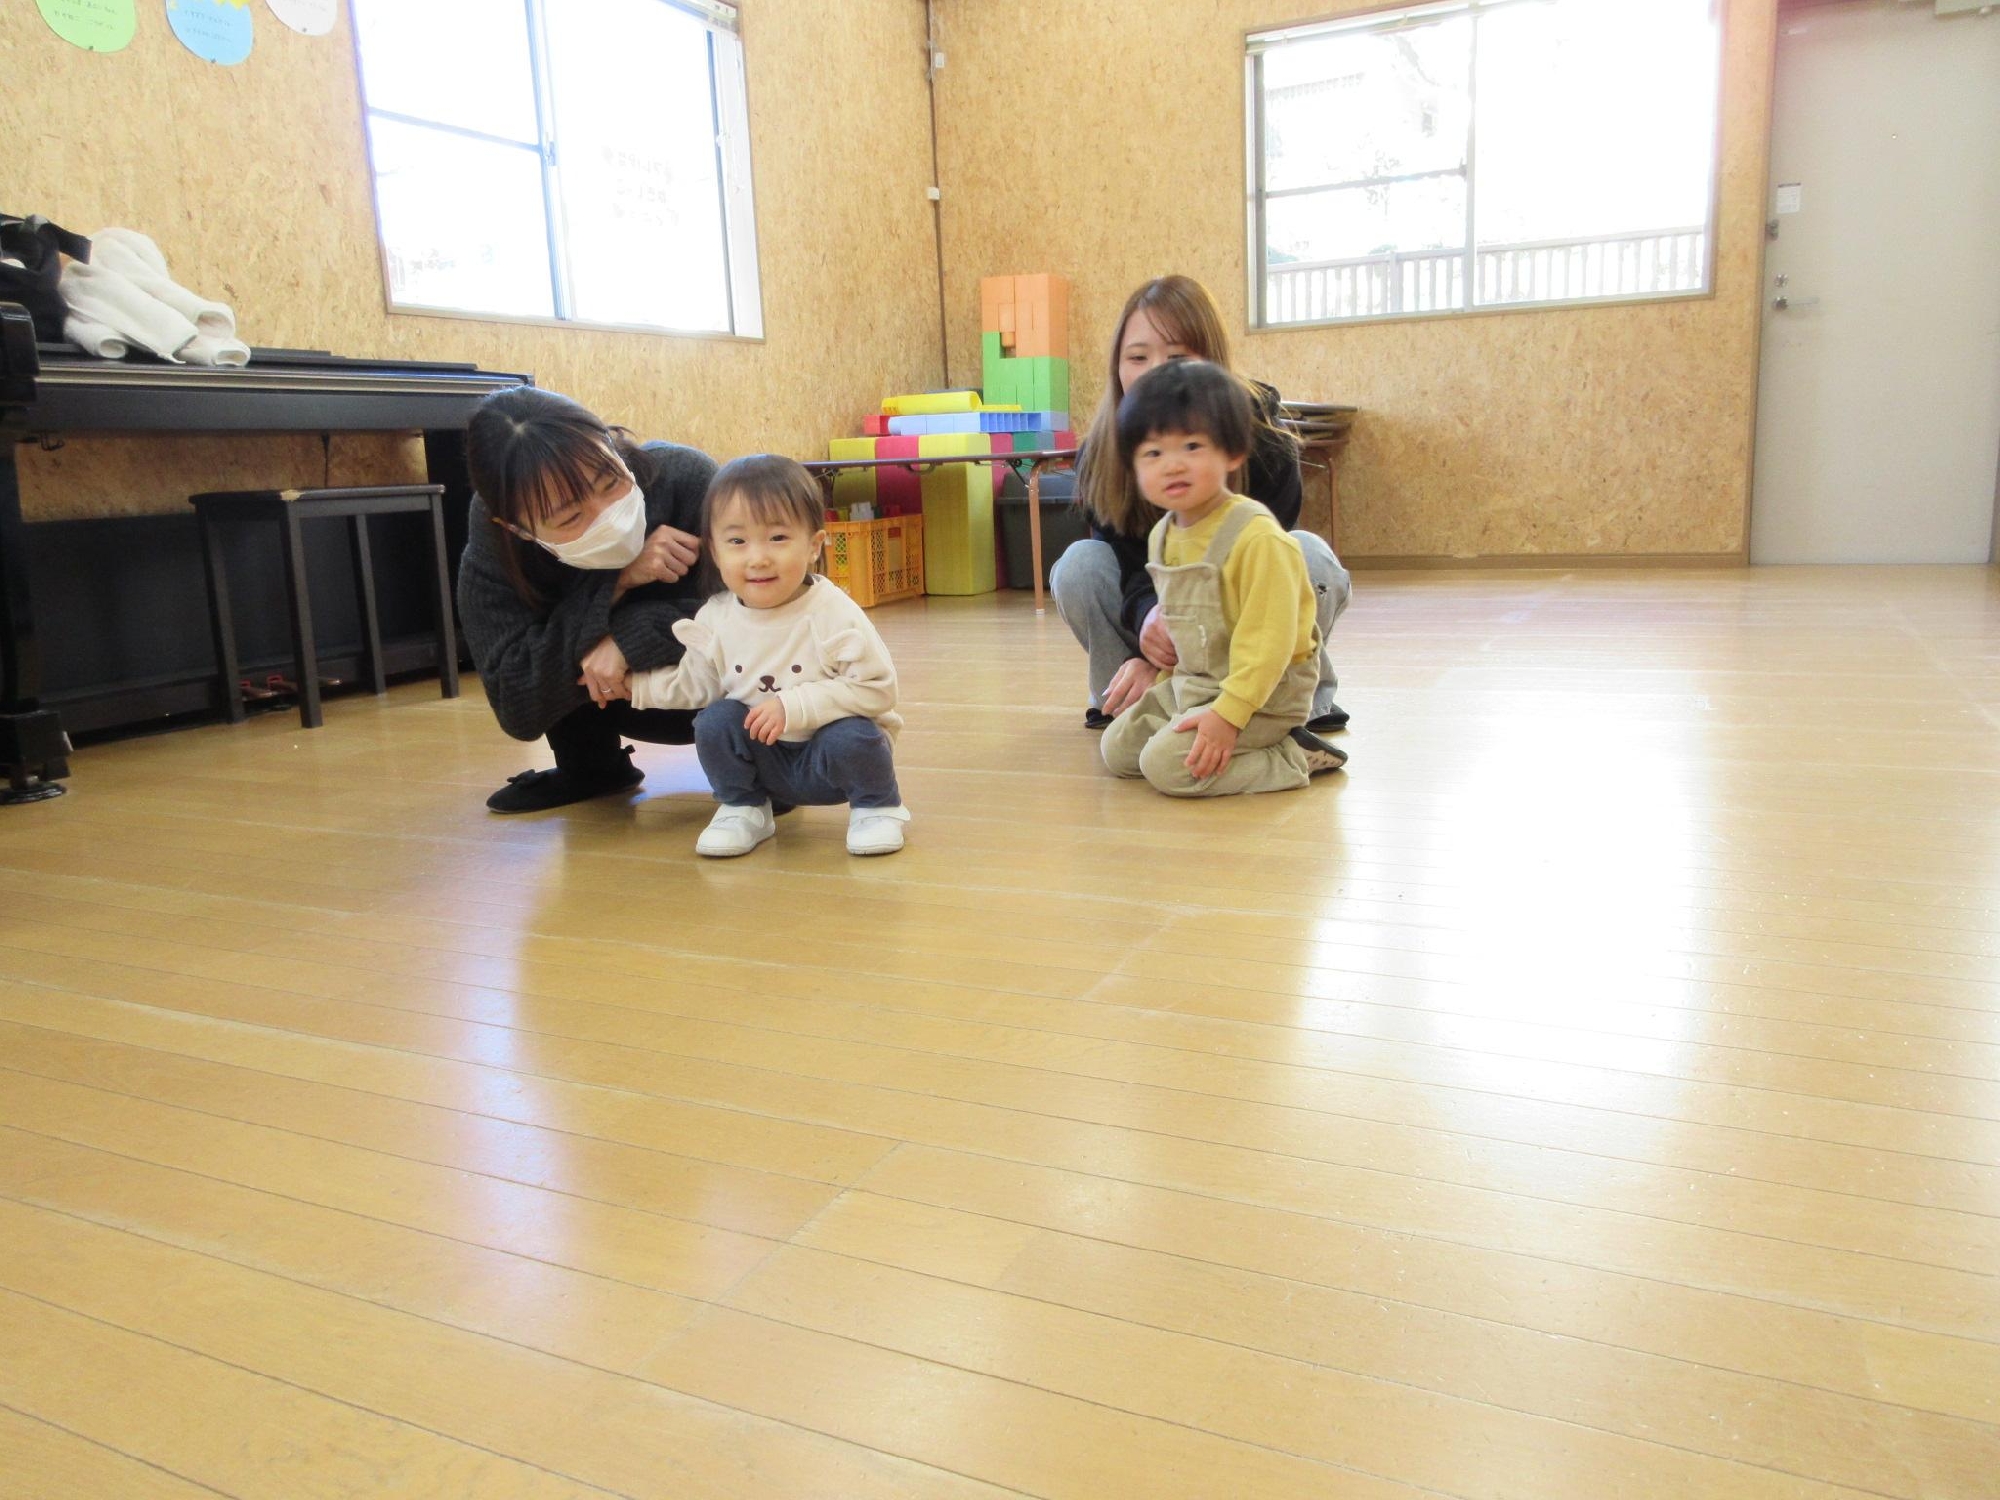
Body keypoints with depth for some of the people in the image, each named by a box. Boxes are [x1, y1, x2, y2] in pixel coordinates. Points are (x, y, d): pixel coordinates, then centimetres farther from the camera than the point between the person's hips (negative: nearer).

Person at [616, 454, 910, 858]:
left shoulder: (833, 613, -21)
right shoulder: (716, 619, -7)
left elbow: (876, 688, -25)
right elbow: (696, 684, 9)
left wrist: (794, 706, -30)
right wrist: (632, 682, 3)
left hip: (829, 753, -4)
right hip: (765, 762, 4)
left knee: (851, 736, -32)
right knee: (716, 719, -17)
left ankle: (877, 807, -1)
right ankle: (743, 809, 6)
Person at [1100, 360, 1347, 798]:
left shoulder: (1258, 538, -24)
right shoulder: (1162, 536, 3)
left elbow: (1269, 641, -26)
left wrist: (1228, 714, -30)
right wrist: (1161, 674, 16)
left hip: (1259, 694, -9)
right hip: (1189, 685, 9)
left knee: (1168, 765, -22)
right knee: (1117, 749, 8)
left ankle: (1294, 759, -5)